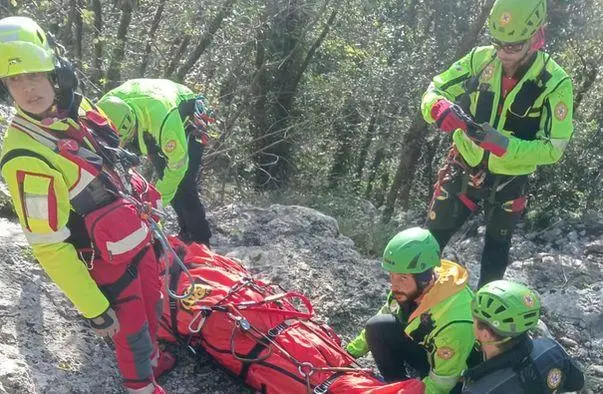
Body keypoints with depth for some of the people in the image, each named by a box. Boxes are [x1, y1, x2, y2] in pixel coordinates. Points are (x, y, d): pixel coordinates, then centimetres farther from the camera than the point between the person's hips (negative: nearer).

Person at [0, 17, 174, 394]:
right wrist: (95, 309, -21)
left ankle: (153, 358, 55)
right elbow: (49, 247, -25)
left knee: (151, 309, 27)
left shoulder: (78, 109, -6)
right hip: (108, 263, -7)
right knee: (132, 330, 12)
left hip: (138, 239, 7)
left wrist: (144, 211, 21)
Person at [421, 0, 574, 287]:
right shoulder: (480, 59, -14)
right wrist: (441, 109, -35)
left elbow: (552, 148, -23)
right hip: (462, 169, 1)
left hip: (508, 183, -1)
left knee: (497, 248, 21)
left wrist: (501, 144, -38)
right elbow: (434, 90, -9)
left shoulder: (555, 83, -21)